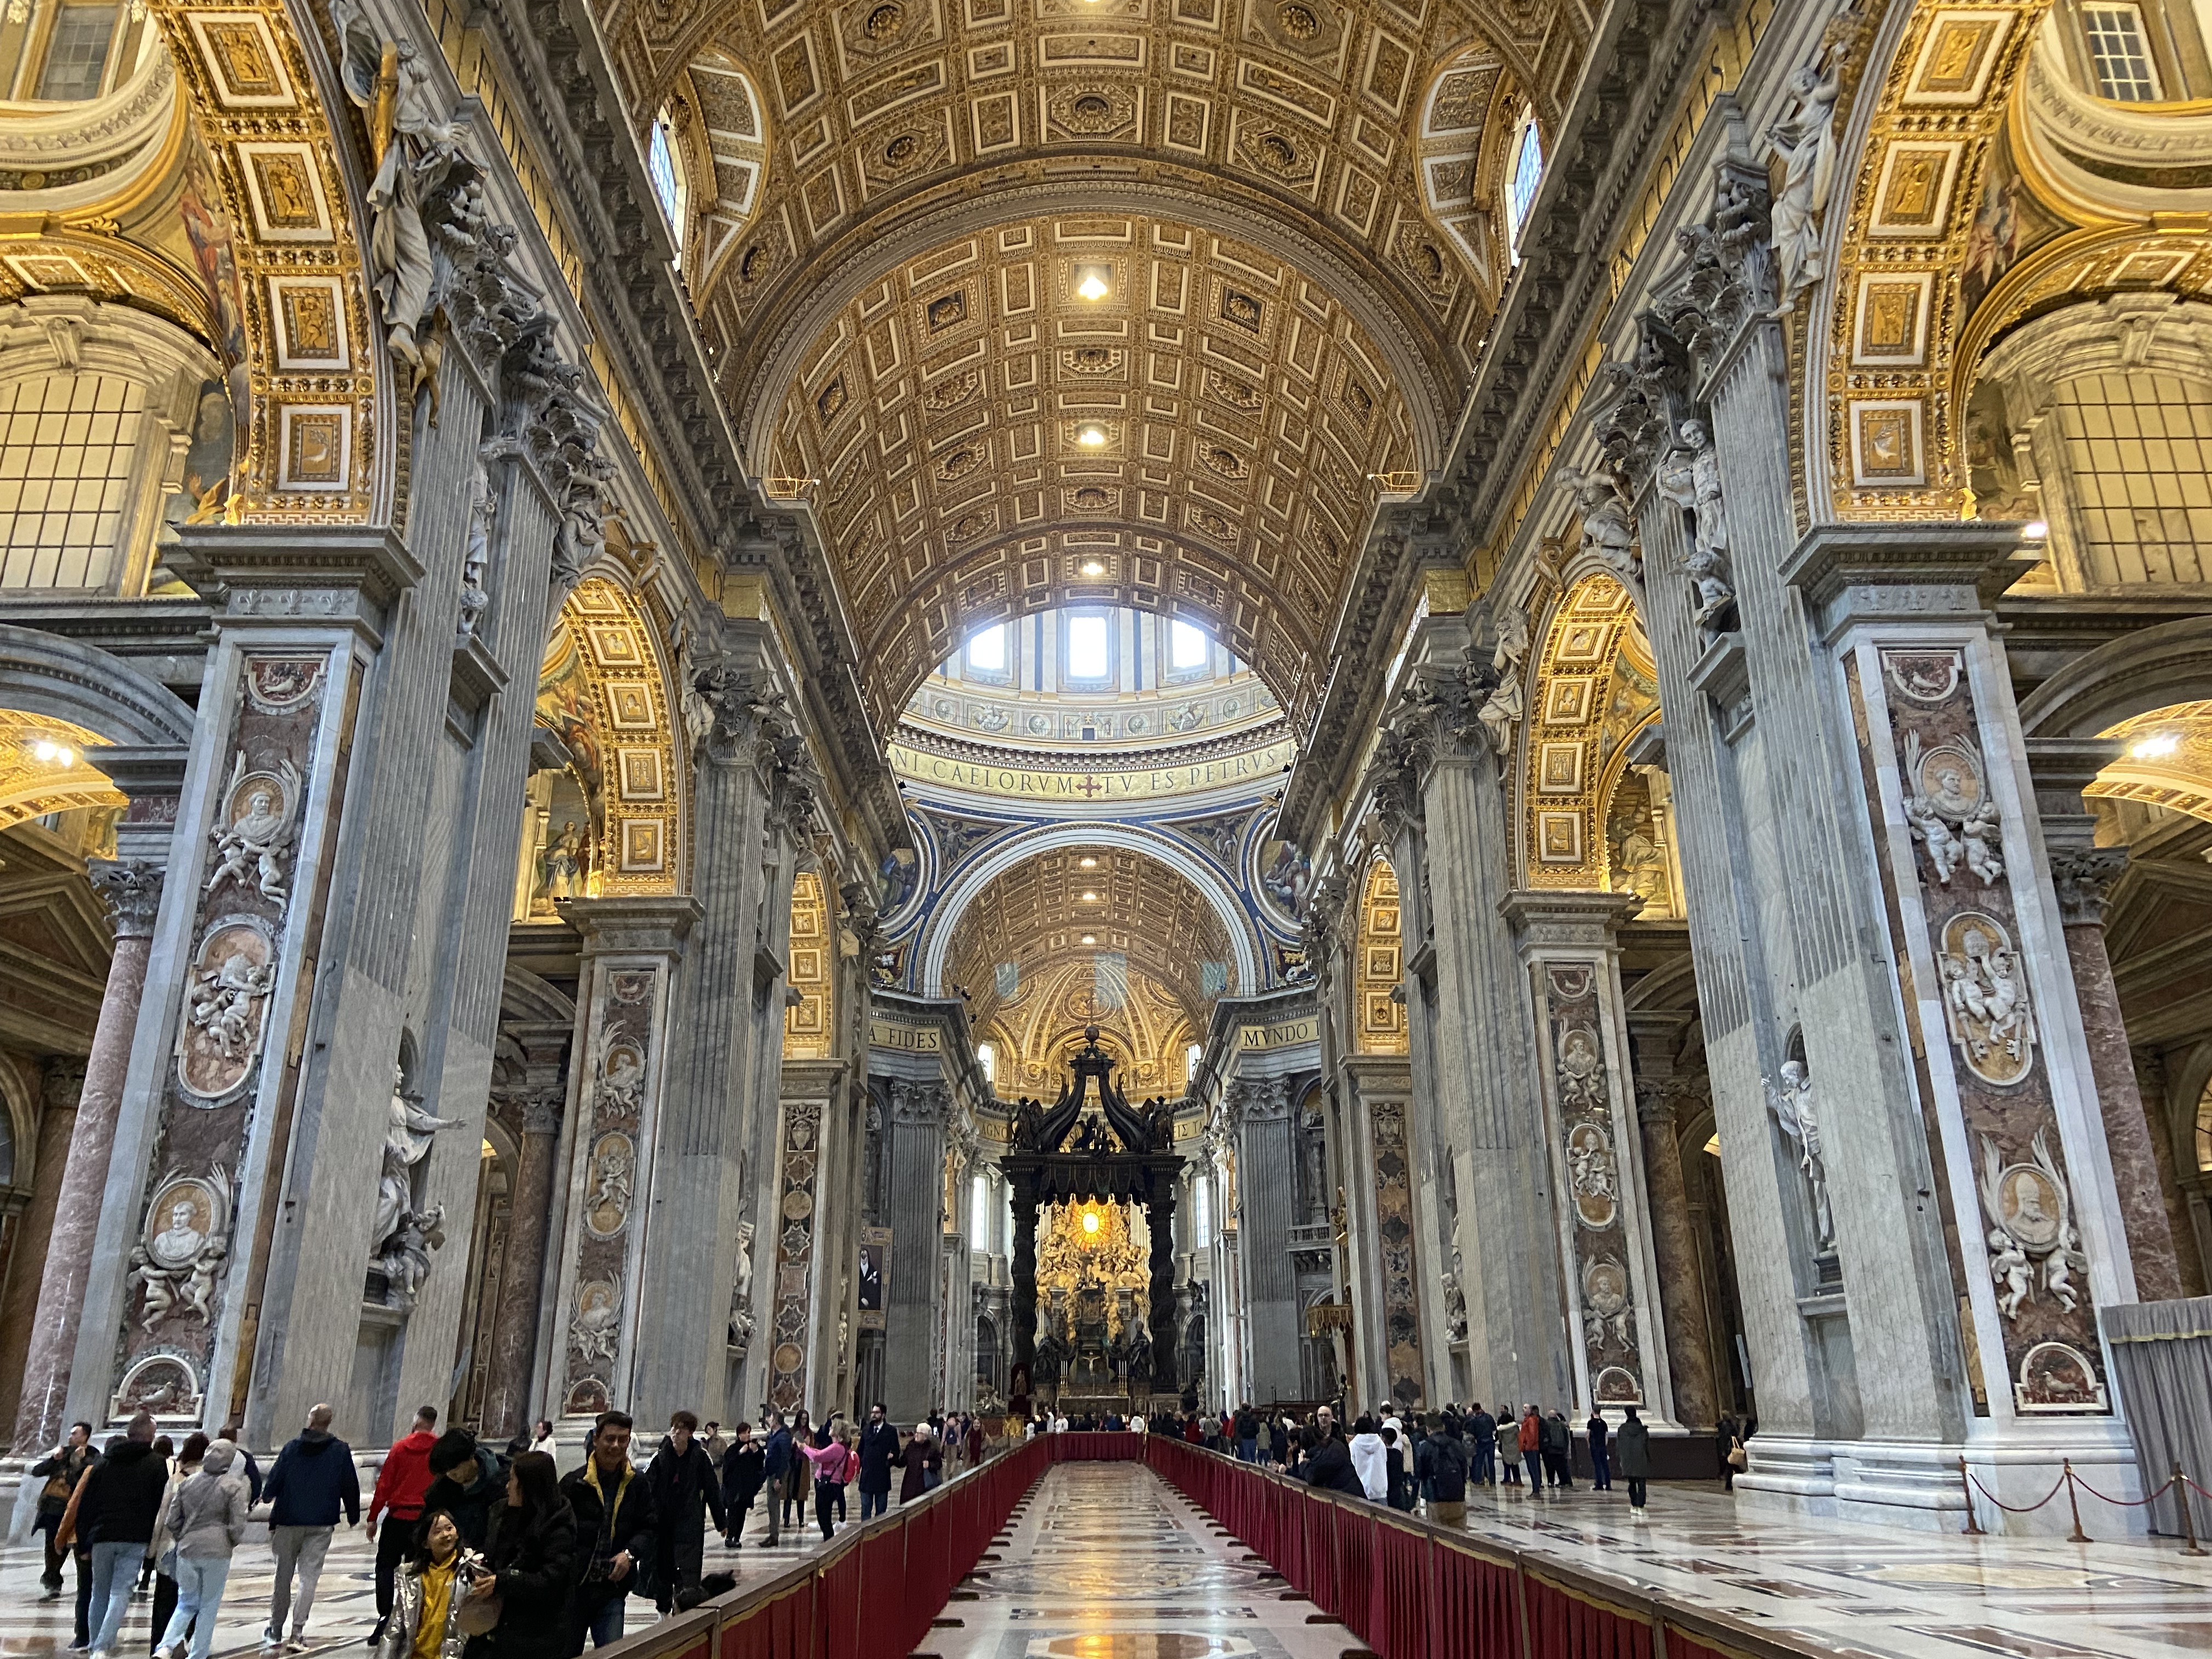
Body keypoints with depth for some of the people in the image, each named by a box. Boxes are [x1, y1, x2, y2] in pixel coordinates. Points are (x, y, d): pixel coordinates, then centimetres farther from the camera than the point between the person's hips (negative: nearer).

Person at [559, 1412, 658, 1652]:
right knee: (567, 1651, 11)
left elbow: (650, 1529, 7)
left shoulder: (638, 1484, 3)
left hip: (612, 1589, 2)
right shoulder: (574, 1483, -7)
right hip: (572, 1587, -2)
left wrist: (630, 1553, -11)